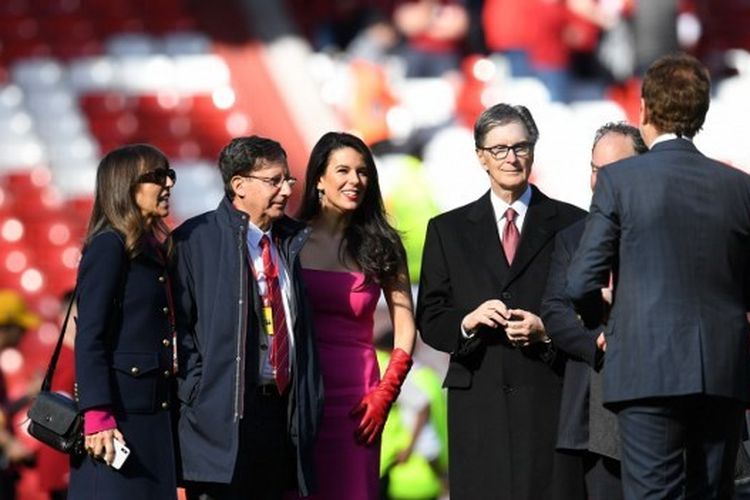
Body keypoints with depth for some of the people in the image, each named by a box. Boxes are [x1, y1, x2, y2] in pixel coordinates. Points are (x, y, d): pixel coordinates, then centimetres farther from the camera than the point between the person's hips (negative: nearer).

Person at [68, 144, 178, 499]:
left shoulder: (151, 249, 16)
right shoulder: (109, 247, -8)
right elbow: (89, 338, -15)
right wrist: (97, 417, -22)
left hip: (151, 413, 8)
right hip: (118, 413, -8)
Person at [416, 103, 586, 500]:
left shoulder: (571, 225, 10)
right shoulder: (448, 230, 14)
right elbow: (429, 320, 11)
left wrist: (546, 330, -11)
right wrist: (467, 321, -9)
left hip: (550, 397, -1)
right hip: (478, 403, 1)